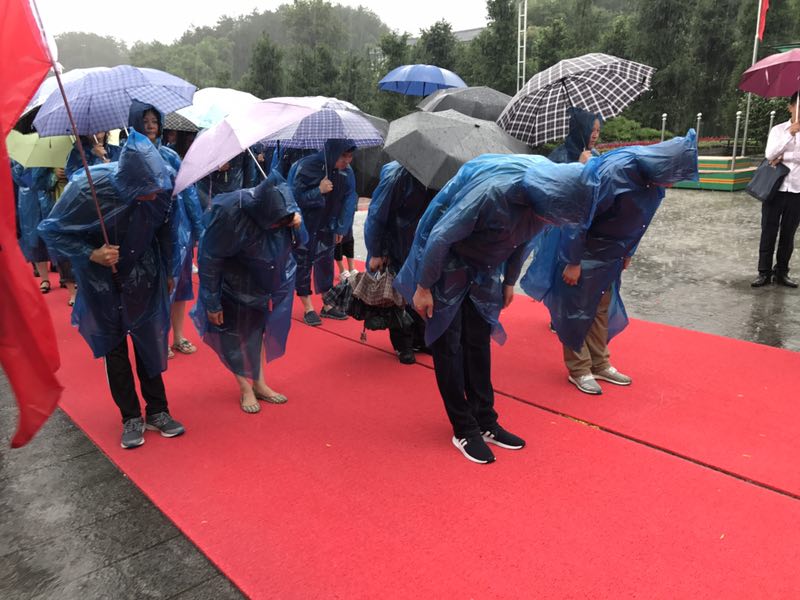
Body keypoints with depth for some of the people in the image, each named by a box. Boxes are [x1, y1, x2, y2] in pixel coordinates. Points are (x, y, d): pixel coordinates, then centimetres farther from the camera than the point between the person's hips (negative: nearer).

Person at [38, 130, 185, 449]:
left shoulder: (163, 185, -22)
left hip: (144, 280, 1)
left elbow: (166, 232, -2)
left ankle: (157, 411, 21)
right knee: (114, 348, 7)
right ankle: (131, 418, 19)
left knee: (150, 343, 6)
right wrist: (92, 255, -27)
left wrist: (166, 273, 7)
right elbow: (51, 230, -13)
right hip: (103, 283, -1)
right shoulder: (87, 189, -29)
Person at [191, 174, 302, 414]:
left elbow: (293, 207, 3)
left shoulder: (279, 198, -25)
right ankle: (245, 389, 26)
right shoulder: (229, 215, -37)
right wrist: (212, 303, -17)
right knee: (234, 333, 7)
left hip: (262, 281, 5)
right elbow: (209, 261, -25)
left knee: (256, 329, 18)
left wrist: (295, 216, -23)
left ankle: (259, 383, 33)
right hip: (233, 284, -5)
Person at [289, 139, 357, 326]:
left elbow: (349, 200, 1)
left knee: (326, 264, 10)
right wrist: (319, 191, -30)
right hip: (303, 227, -4)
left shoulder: (346, 172, -8)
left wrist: (341, 228, 1)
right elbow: (295, 197, -19)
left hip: (326, 227, 4)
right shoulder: (307, 167, -22)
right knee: (303, 264, 0)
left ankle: (327, 305, 22)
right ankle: (308, 308, 11)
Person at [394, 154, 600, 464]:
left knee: (478, 343, 9)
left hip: (484, 268, 6)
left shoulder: (547, 191, -13)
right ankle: (464, 430, 8)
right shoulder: (492, 190, -35)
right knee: (449, 346, -3)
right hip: (446, 263, -6)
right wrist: (423, 288, -18)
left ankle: (485, 422, 18)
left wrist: (509, 281, 13)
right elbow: (441, 236, -26)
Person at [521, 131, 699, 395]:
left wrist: (627, 253, 17)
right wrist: (573, 262, -21)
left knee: (601, 309, 15)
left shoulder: (651, 177, -5)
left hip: (610, 254, 8)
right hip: (583, 252, -8)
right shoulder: (615, 172, -29)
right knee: (576, 310, 3)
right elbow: (580, 217, -25)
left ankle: (599, 364, 27)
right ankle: (578, 369, 15)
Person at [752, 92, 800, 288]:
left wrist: (783, 157, -11)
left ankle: (781, 272, 17)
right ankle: (764, 272, 7)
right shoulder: (778, 129, 2)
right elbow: (769, 154, -12)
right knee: (768, 232, 0)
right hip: (775, 188, -1)